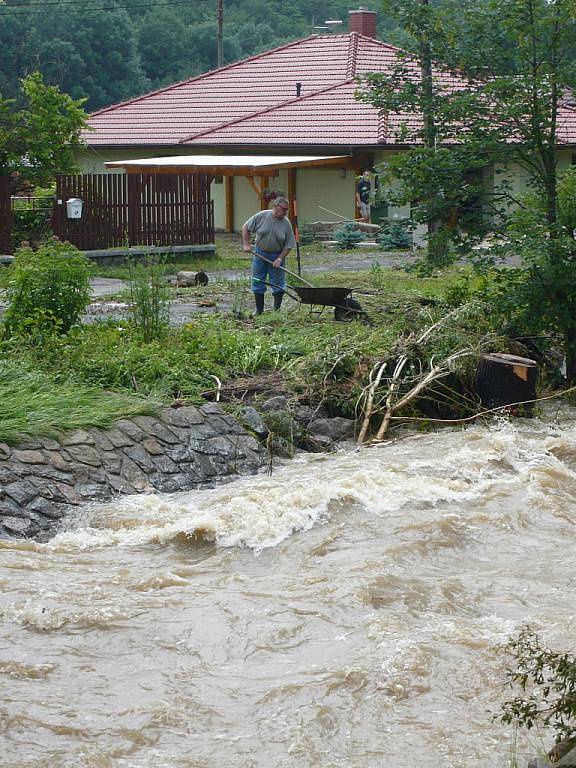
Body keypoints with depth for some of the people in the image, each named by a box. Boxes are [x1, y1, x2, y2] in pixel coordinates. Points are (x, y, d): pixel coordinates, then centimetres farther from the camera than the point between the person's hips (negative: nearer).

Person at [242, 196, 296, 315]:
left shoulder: (286, 224, -10)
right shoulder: (261, 216, -12)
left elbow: (289, 245, -7)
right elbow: (246, 228, -1)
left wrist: (280, 258, -16)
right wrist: (246, 244, -8)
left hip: (277, 255, 0)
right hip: (260, 253, 0)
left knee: (278, 284, 1)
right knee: (257, 282, 4)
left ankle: (277, 310, 12)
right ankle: (259, 310, 15)